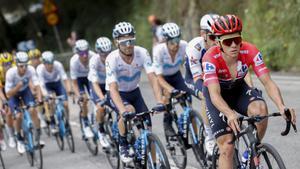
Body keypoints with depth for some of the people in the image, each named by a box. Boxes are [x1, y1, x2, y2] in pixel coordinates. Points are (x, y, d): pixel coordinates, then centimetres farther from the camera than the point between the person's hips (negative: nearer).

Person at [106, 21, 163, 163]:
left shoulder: (142, 53, -23)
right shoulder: (112, 59, -29)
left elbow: (152, 78, -29)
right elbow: (113, 89, -37)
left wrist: (160, 101, -44)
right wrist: (123, 110, -52)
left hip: (134, 92, 3)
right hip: (117, 94, -3)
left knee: (146, 126, -10)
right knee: (129, 111, -33)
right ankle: (123, 146, -12)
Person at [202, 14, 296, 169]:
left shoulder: (251, 52, -27)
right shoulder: (211, 58, -34)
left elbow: (268, 82, -31)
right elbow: (215, 94, -42)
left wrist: (281, 107, -49)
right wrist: (230, 114, -62)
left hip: (238, 89, 2)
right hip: (217, 94, -2)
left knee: (260, 108, -31)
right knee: (227, 147, -13)